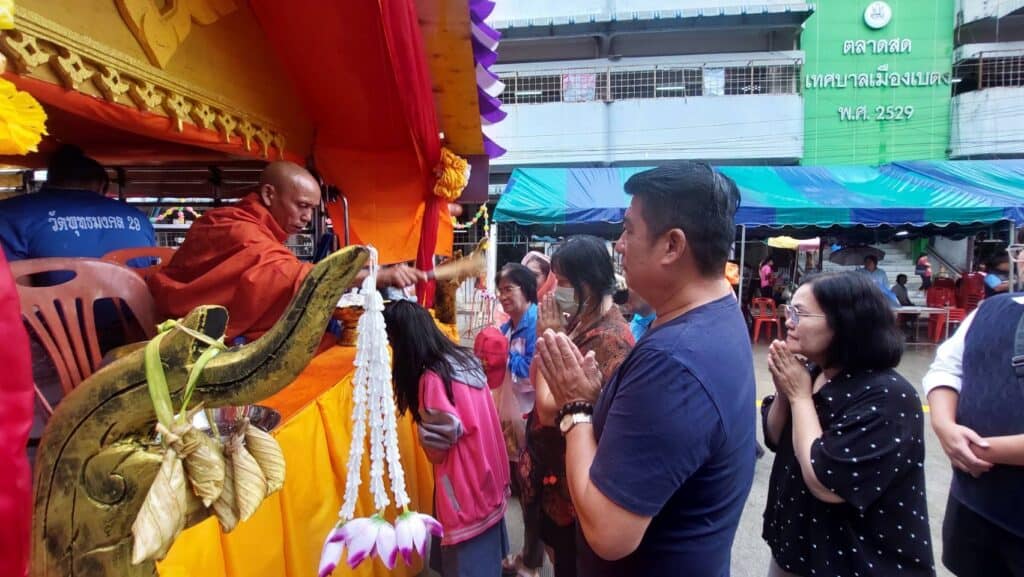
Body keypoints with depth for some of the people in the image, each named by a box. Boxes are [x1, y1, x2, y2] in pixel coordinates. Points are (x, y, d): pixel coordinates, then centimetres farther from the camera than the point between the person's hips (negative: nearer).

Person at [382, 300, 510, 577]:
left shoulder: (432, 379, -24)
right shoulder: (467, 358, 0)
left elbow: (437, 452, -21)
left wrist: (421, 420, -7)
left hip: (466, 489, -8)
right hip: (489, 476, 8)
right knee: (486, 552, 26)